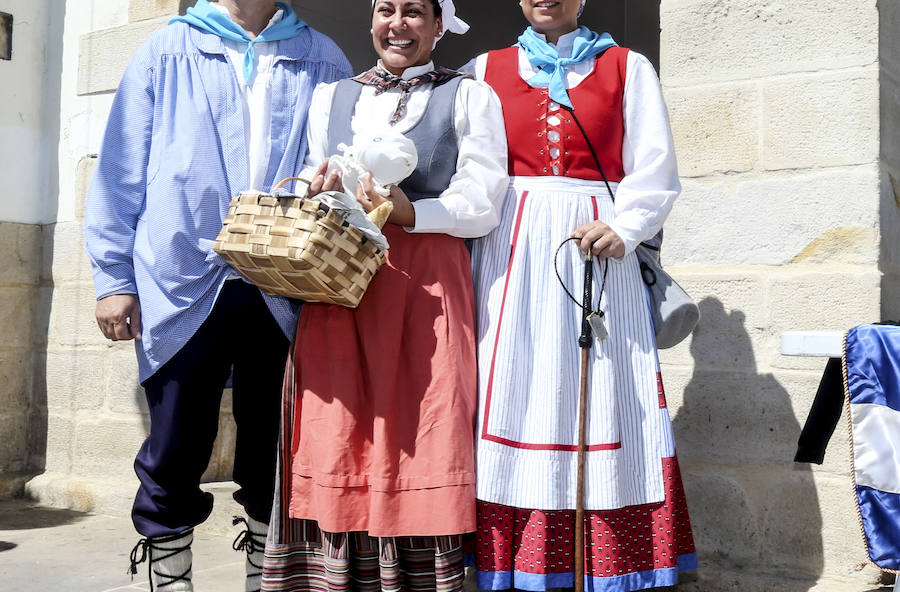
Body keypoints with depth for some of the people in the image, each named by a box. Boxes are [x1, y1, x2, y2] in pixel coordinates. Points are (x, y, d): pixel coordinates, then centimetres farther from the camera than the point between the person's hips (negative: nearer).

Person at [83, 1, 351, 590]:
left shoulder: (323, 61, 14)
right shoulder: (169, 51, 10)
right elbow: (121, 173, 8)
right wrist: (115, 278, 1)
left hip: (285, 293, 1)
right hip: (182, 285, -1)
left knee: (275, 458, 8)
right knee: (174, 455, 4)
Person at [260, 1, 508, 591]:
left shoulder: (469, 96, 9)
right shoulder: (331, 97, 21)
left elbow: (482, 203, -1)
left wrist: (408, 213, -16)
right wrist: (319, 199, -2)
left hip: (428, 287, -3)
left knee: (419, 438, -5)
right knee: (334, 438, -1)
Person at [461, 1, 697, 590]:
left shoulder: (626, 68, 14)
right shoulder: (486, 70, 16)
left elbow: (655, 168, 6)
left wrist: (623, 226, -11)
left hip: (595, 253, 0)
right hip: (511, 258, 1)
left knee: (598, 402, -4)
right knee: (512, 400, -4)